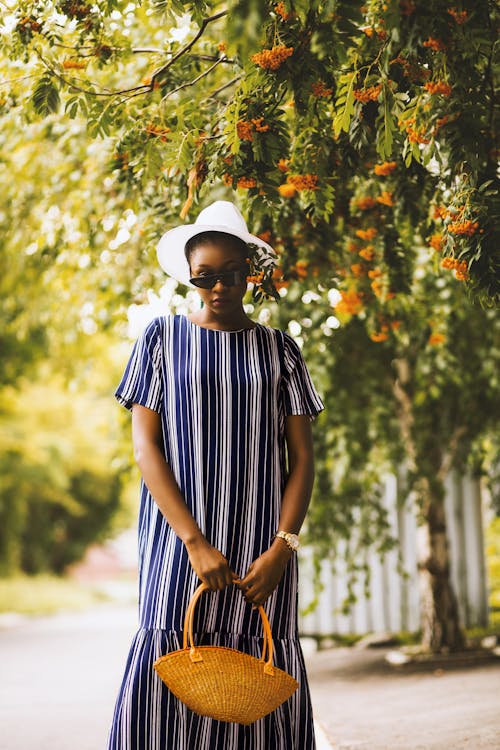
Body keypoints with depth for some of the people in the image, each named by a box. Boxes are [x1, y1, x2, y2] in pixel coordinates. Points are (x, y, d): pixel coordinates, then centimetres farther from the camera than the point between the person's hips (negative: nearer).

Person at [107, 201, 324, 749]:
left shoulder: (278, 349, 11)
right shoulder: (162, 339, 7)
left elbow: (302, 457, 8)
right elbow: (145, 447, 0)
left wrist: (282, 547, -8)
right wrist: (195, 542, -12)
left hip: (260, 551, 1)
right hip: (179, 543, -1)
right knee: (165, 681, -10)